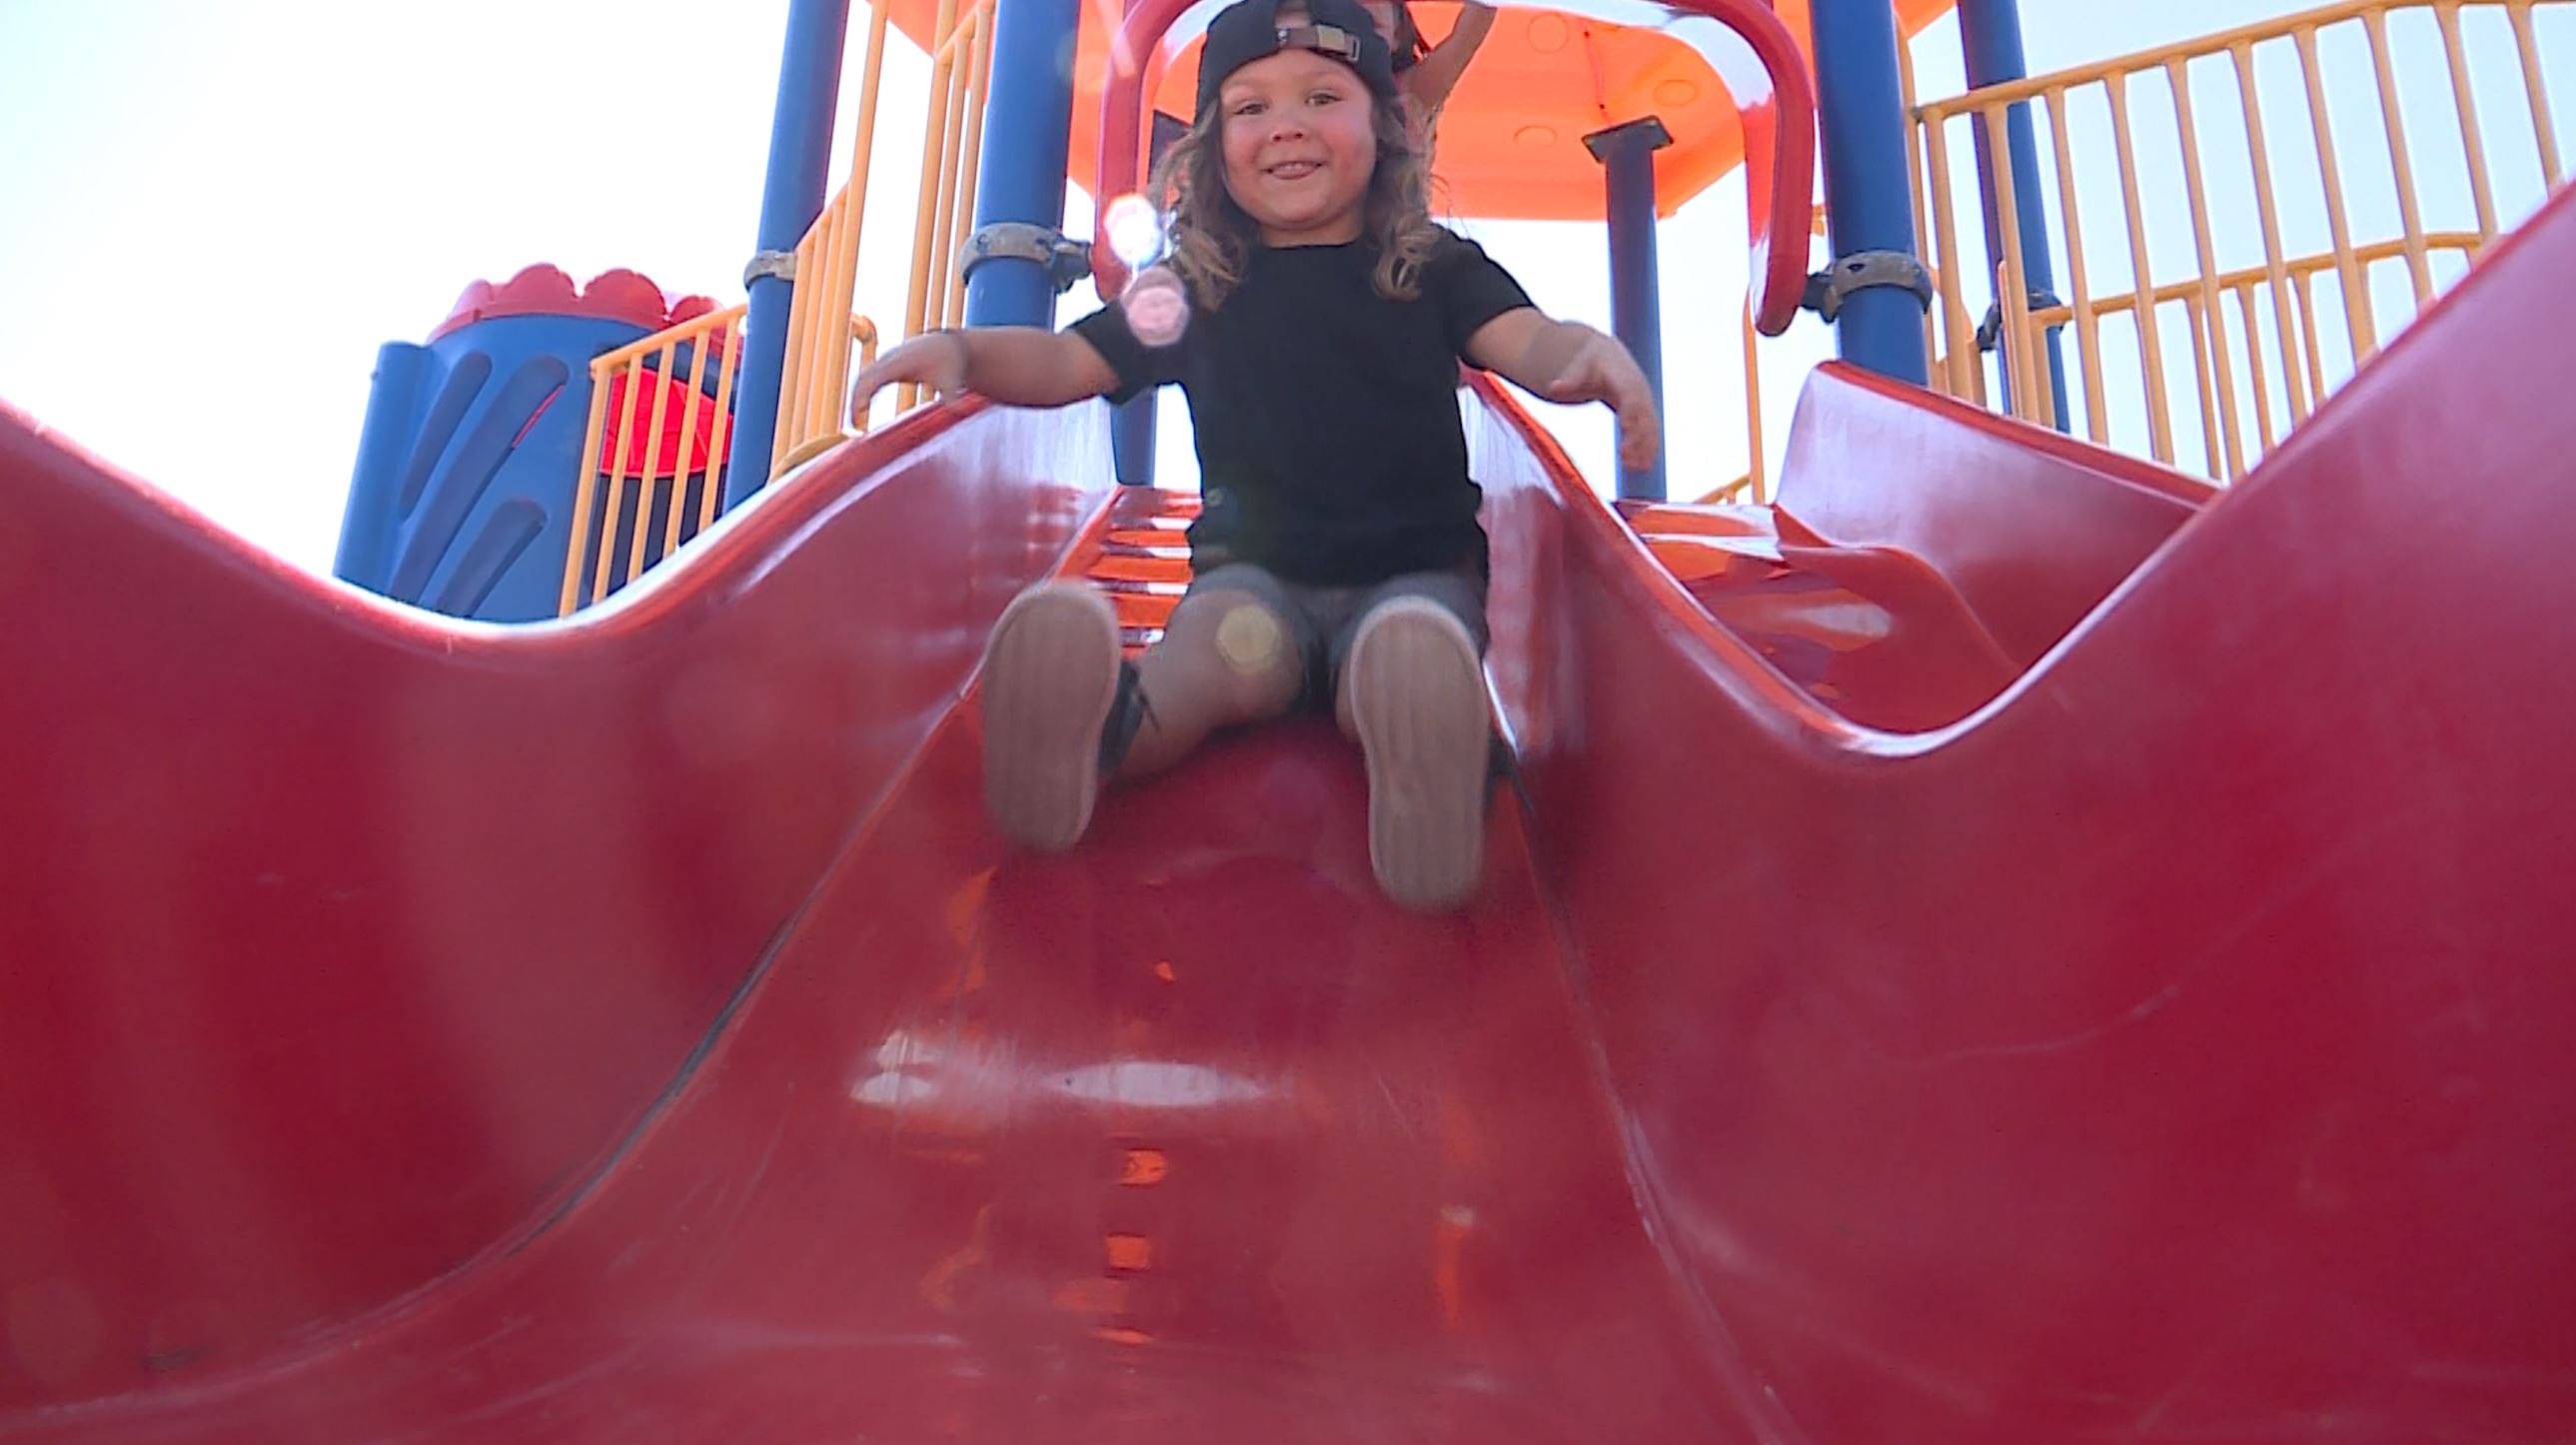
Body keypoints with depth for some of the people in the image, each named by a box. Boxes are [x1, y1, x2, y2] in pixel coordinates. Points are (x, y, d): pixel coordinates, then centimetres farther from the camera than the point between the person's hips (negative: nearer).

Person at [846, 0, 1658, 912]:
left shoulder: (1436, 268, 7)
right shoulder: (1198, 288, 8)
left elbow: (1525, 342, -7)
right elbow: (1068, 362, 4)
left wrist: (1592, 353, -32)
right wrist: (959, 349, -16)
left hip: (1417, 572, 1)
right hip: (1254, 573, 0)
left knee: (1412, 667, -35)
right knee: (1218, 646, -34)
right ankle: (1108, 722, -61)